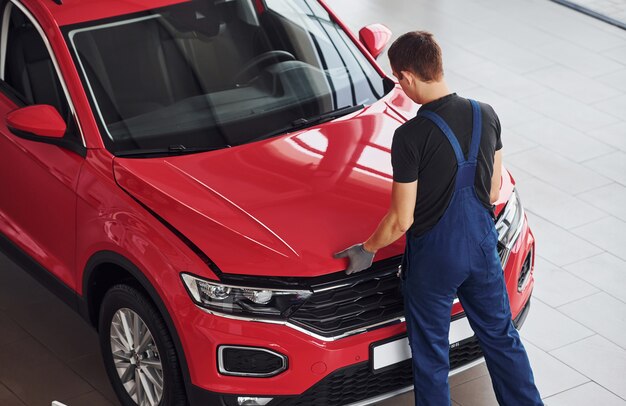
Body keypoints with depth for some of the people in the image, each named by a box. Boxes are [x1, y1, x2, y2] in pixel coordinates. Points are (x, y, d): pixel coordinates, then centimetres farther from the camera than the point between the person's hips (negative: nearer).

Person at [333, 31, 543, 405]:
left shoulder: (411, 136, -23)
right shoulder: (487, 116, -5)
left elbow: (401, 221, -17)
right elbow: (493, 192, 6)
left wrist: (367, 250, 1)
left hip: (434, 256, -5)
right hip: (482, 245, 5)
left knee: (431, 353, 12)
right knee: (501, 336, 21)